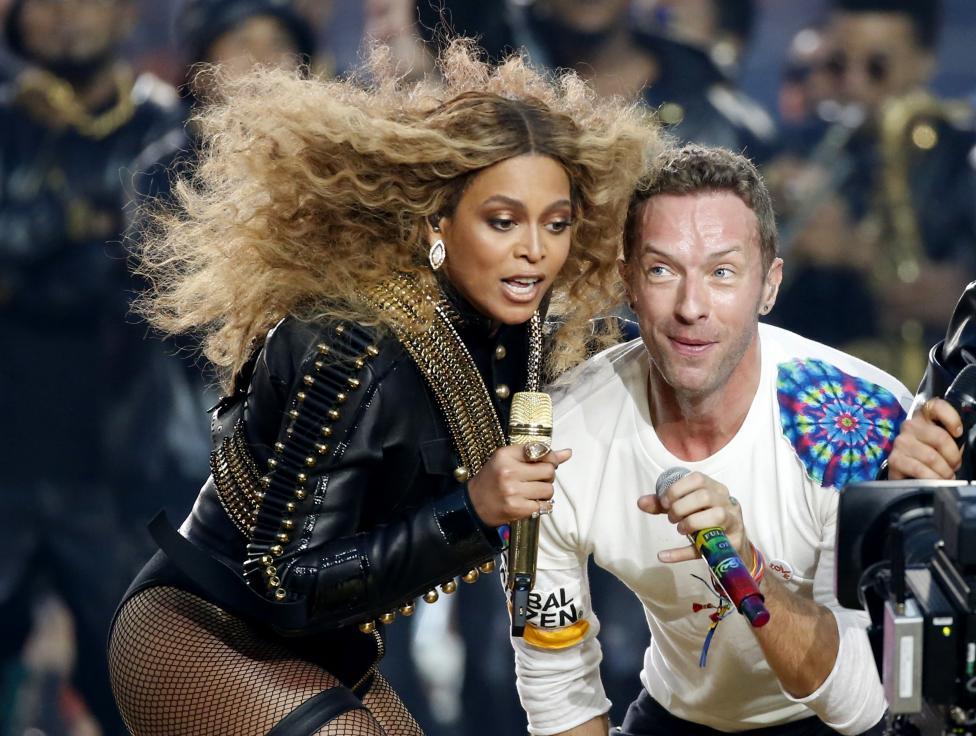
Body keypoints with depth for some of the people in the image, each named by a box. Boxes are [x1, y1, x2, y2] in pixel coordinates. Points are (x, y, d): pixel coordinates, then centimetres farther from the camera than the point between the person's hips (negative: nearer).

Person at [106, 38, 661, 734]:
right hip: (201, 645, -9)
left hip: (323, 653, 9)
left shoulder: (503, 330, -5)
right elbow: (288, 588, -26)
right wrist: (467, 511, -36)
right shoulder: (358, 355, -28)